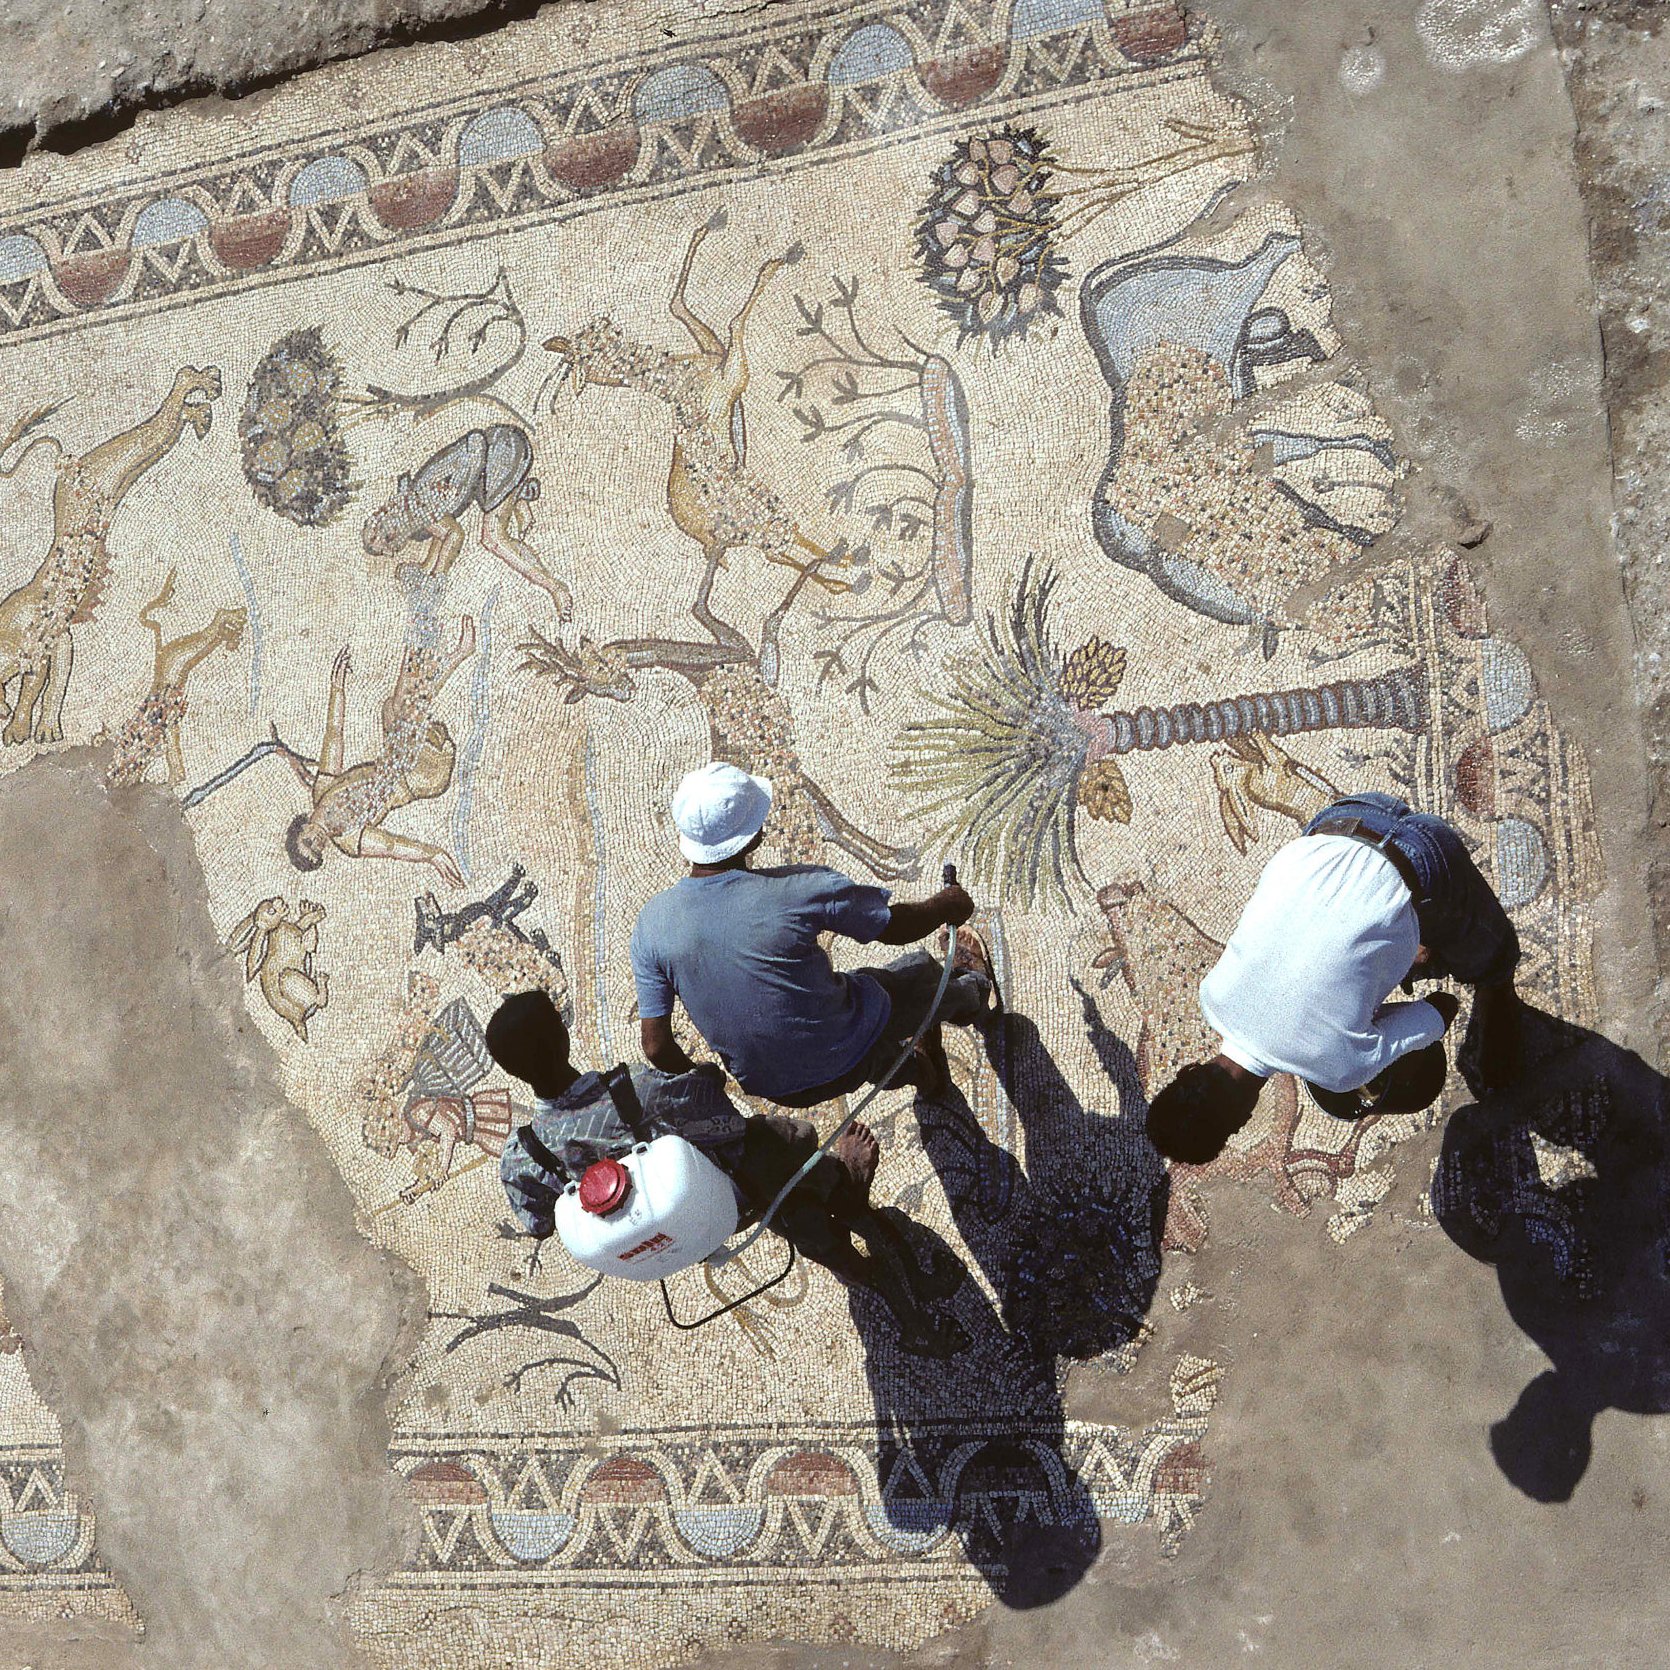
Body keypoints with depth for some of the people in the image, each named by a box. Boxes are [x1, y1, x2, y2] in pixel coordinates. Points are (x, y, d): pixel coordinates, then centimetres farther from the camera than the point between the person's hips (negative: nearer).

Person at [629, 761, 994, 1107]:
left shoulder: (651, 923, -17)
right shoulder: (800, 888, -29)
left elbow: (657, 1048, -13)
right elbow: (900, 927, -11)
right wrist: (946, 905, 12)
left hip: (764, 1084, 4)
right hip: (847, 1061, -4)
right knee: (922, 970, 28)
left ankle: (919, 1072, 63)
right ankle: (973, 992, 63)